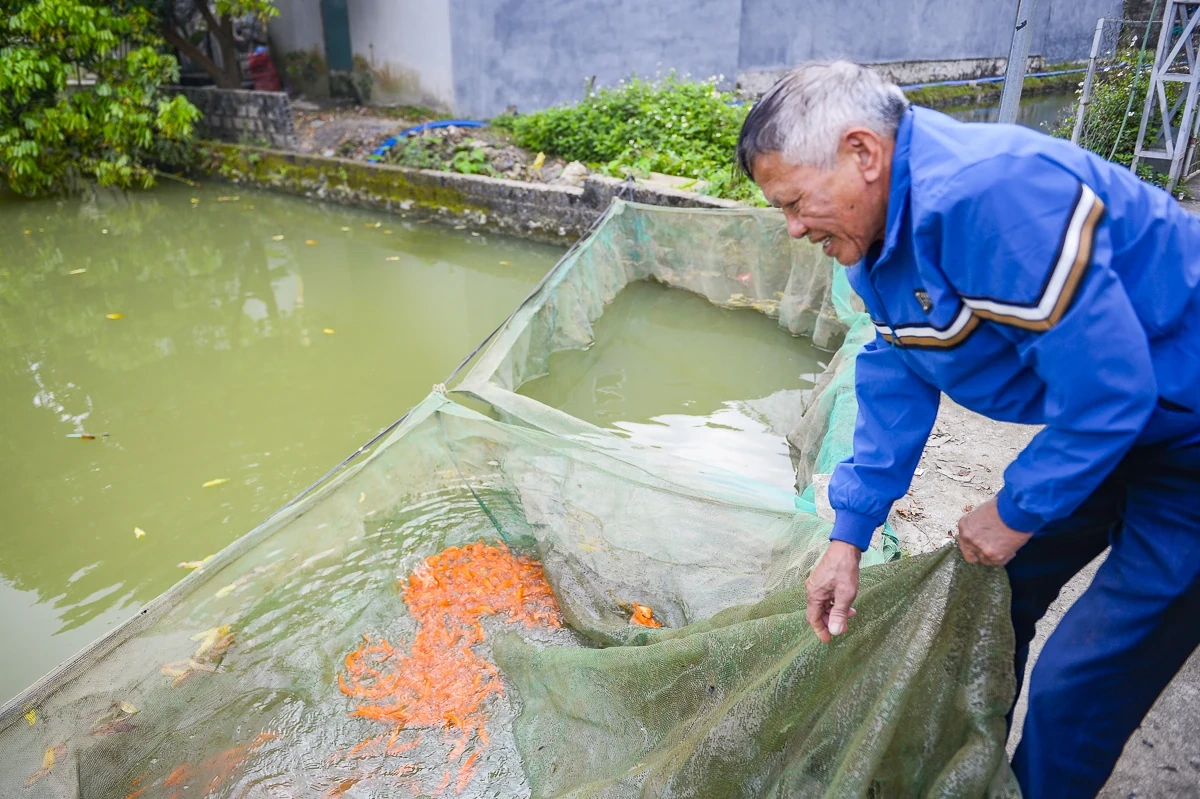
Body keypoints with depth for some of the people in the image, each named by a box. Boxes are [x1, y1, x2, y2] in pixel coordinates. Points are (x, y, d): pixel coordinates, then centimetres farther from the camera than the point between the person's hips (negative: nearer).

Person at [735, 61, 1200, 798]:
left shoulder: (990, 194, -33)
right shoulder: (879, 226, -3)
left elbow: (1109, 387, -31)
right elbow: (896, 381, 2)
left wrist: (1016, 514, -16)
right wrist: (848, 535, 0)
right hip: (1107, 421, 9)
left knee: (1080, 684, -4)